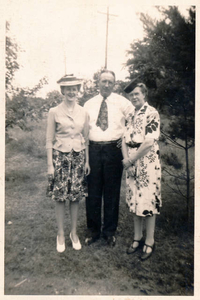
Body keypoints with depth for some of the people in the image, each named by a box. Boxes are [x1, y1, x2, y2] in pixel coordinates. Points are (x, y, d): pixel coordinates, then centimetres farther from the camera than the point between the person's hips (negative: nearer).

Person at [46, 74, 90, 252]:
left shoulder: (83, 112, 5)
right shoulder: (54, 112, -4)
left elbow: (86, 138, 9)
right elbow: (49, 140, -2)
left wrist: (87, 161, 7)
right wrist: (50, 164, -5)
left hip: (78, 156, 2)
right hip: (60, 156, -2)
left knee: (76, 197, 9)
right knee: (60, 197, 5)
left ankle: (74, 233, 28)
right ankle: (61, 234, 25)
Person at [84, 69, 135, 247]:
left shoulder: (122, 102, 3)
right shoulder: (88, 104, 10)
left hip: (113, 150, -2)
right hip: (93, 150, 2)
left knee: (112, 192, 8)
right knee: (92, 192, 7)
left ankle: (110, 231, 26)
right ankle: (93, 230, 27)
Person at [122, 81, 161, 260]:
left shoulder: (151, 113, -9)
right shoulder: (131, 115, 13)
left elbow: (149, 143, -18)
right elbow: (125, 140, 9)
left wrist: (130, 160, -10)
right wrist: (126, 160, -6)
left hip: (147, 164, -7)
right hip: (131, 165, 7)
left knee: (147, 203, 1)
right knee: (134, 202, 13)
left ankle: (149, 242, 19)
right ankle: (137, 238, 29)